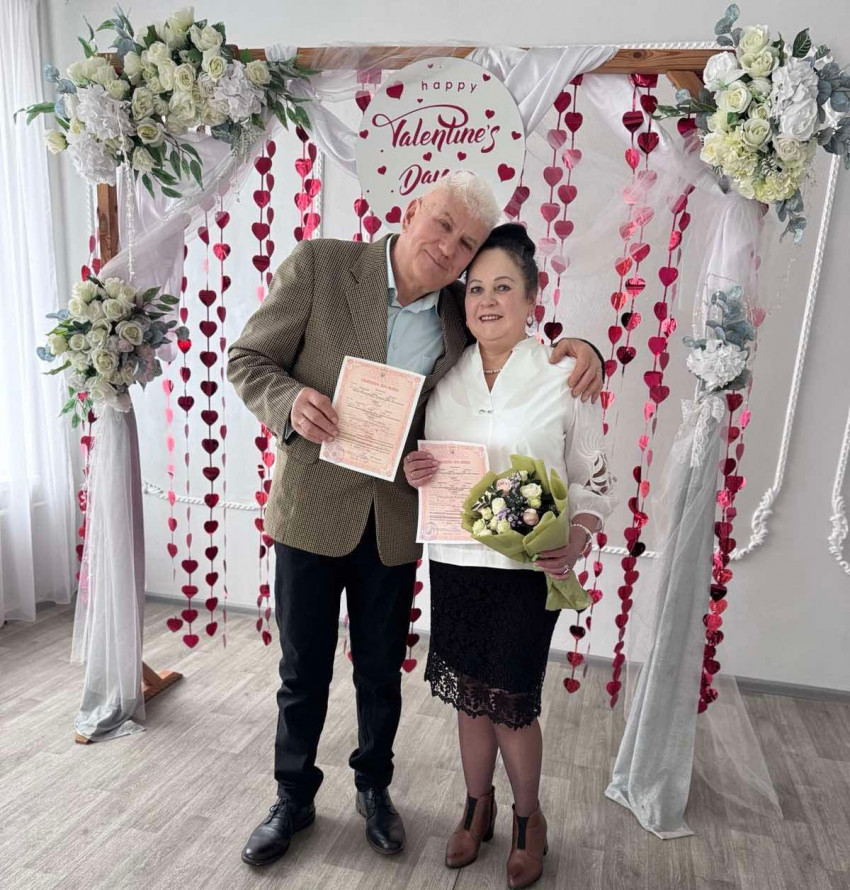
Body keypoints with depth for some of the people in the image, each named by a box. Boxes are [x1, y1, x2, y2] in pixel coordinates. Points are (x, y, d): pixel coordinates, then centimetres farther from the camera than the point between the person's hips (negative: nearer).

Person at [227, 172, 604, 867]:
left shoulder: (462, 316, -1)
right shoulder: (319, 265, -9)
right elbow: (247, 359, -4)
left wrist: (578, 349, -11)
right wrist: (289, 401, -26)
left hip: (395, 525, 2)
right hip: (312, 510, -1)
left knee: (381, 673, 19)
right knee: (303, 673, 15)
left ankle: (374, 787, 47)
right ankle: (294, 798, 42)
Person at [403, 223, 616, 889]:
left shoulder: (564, 375, -6)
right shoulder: (445, 374, 4)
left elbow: (595, 481, -3)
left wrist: (575, 544, -20)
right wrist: (414, 472, -9)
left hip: (527, 567, -3)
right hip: (454, 561, 4)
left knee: (510, 703, 8)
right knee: (469, 696, 16)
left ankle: (529, 817, 38)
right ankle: (478, 807, 42)